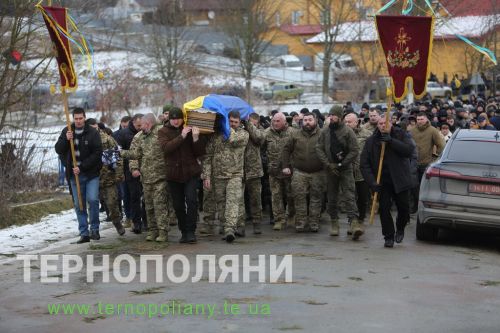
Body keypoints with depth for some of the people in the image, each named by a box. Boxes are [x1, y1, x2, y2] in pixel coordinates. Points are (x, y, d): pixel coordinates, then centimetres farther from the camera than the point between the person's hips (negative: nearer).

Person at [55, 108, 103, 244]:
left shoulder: (93, 133, -5)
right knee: (79, 205, 4)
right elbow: (58, 150, 4)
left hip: (91, 173, -3)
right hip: (74, 175, 3)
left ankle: (94, 229, 4)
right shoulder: (66, 132, 6)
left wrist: (82, 167, -15)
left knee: (93, 200, -13)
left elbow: (97, 153, -9)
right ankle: (84, 233, 9)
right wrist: (66, 140, -16)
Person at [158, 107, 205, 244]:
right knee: (178, 205, 7)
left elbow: (199, 153, 0)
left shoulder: (190, 130, 1)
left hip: (190, 172, -1)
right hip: (173, 174, 1)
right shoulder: (163, 132, 2)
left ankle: (191, 231, -9)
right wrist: (182, 136, -24)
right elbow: (165, 147, -18)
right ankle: (184, 232, 20)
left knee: (191, 199, -16)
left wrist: (196, 139, -17)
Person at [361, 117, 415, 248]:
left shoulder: (401, 135, 0)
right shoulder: (371, 141, 1)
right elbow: (364, 164, -2)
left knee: (404, 208, 4)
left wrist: (391, 141, -24)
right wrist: (372, 182, -14)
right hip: (382, 182, 0)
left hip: (400, 180, 0)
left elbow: (410, 149, -17)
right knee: (384, 209, -4)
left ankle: (400, 229, 33)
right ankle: (389, 237, 9)